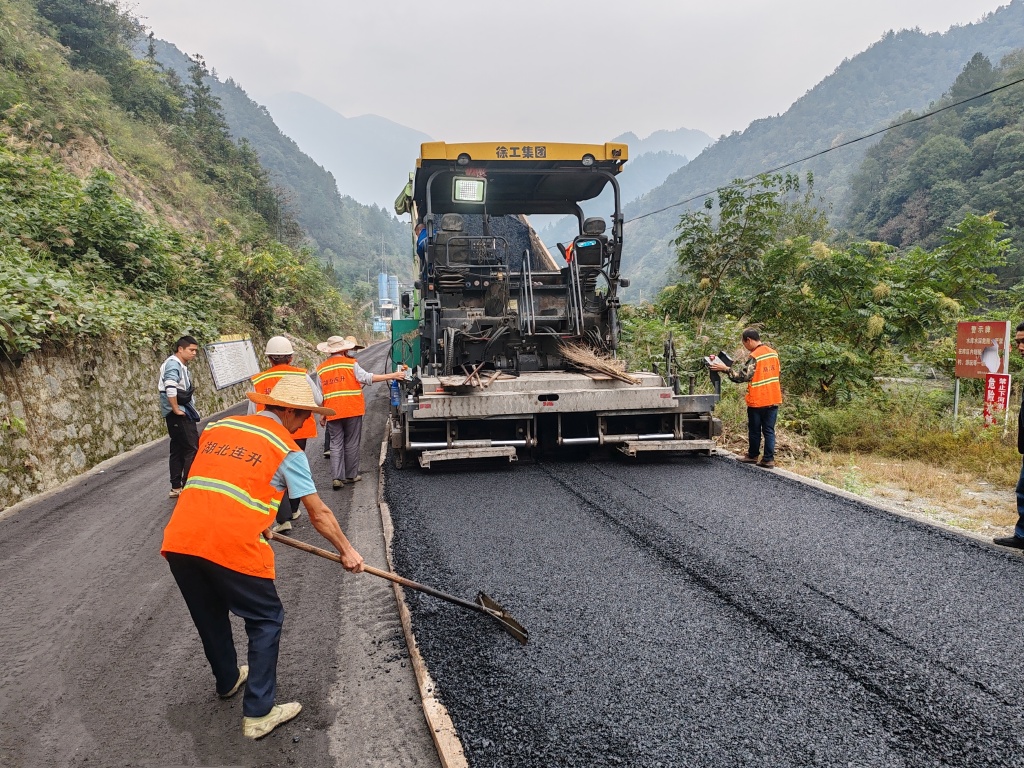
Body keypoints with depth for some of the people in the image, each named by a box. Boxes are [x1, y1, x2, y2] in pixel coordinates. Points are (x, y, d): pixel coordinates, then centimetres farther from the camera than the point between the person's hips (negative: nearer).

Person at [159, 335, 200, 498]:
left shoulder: (180, 365, 16)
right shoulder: (173, 364, -15)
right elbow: (170, 388, -30)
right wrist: (176, 409, -22)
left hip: (179, 414, 10)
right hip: (179, 415, -10)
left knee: (178, 450, 13)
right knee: (192, 449, -8)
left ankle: (176, 488, 19)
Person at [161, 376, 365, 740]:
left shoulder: (218, 427, 18)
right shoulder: (287, 450, 2)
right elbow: (319, 514, 5)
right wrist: (347, 551, 18)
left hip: (179, 539, 6)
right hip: (233, 545, -6)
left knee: (209, 615, 27)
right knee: (266, 620, 13)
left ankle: (227, 680, 48)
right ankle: (258, 713, 14)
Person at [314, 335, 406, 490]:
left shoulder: (321, 369, 7)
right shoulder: (351, 364, -4)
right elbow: (368, 378, -11)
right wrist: (393, 376, -9)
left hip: (332, 413, 3)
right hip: (352, 411, -2)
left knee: (336, 444, 6)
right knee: (351, 444, 9)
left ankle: (337, 478, -3)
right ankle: (351, 476, 16)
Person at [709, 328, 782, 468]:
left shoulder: (754, 357, -17)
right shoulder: (773, 353, 6)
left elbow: (743, 376, -21)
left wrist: (726, 369, -13)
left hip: (757, 400, -6)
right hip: (773, 399, 6)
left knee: (754, 430, 11)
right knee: (769, 430, 8)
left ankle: (753, 456, 24)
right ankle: (769, 459, 6)